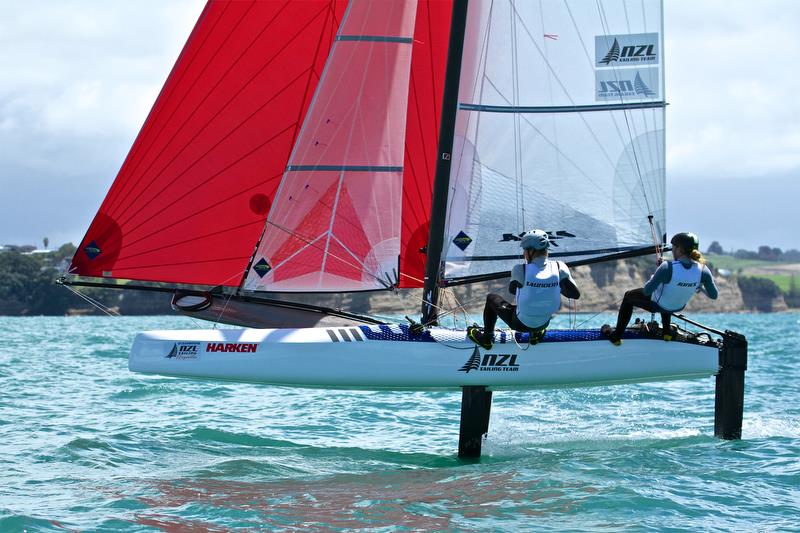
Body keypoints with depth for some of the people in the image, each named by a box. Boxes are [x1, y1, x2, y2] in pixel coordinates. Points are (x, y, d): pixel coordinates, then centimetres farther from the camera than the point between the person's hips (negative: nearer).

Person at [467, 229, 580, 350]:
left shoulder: (520, 270, -25)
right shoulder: (559, 268, -19)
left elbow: (512, 290, -5)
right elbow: (575, 294, -11)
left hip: (520, 324, -3)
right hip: (544, 323, 3)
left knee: (492, 298, 25)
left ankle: (486, 338, 38)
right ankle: (535, 333, 40)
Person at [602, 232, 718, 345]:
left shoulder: (668, 267, -37)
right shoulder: (703, 270, -25)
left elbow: (647, 291, -28)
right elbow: (714, 295, -13)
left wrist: (652, 279, -6)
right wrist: (701, 287, 7)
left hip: (657, 305, -4)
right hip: (679, 307, 4)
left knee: (628, 296, 25)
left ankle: (616, 336, 31)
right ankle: (667, 332, 44)